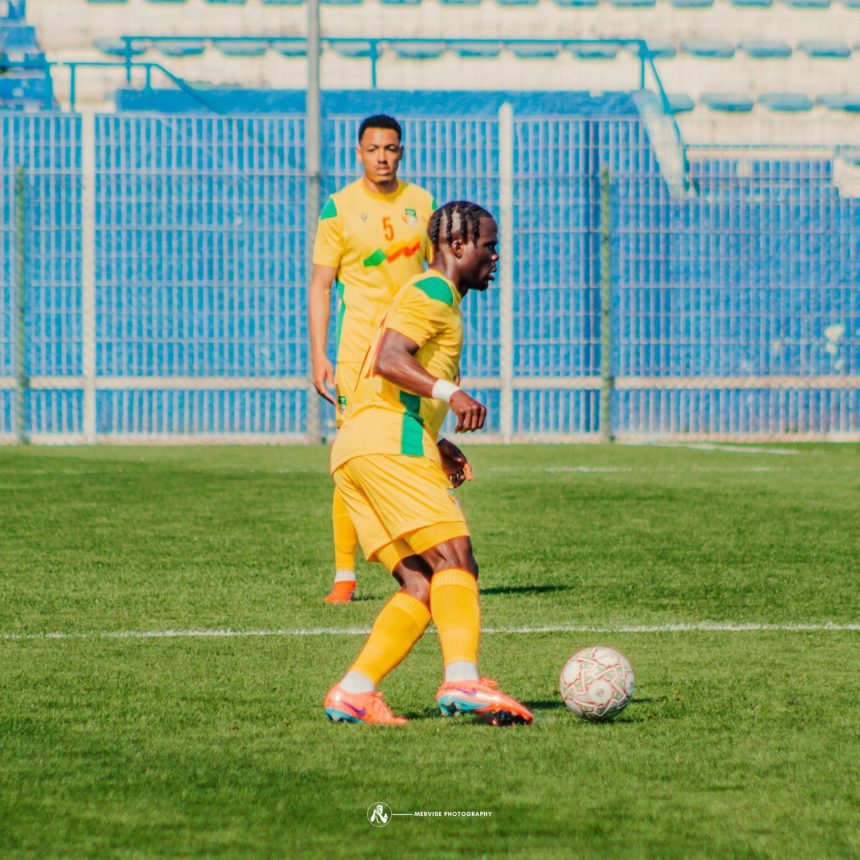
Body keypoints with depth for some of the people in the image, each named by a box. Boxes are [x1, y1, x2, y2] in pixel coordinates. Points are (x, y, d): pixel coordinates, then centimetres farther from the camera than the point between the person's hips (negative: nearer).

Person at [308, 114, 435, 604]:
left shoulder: (421, 203, 9)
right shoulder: (340, 208, 0)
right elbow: (320, 284, 1)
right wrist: (318, 356, -7)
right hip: (358, 347, -3)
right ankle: (345, 574, 0)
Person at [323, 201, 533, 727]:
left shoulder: (437, 298, 30)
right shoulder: (433, 292, -3)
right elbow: (388, 361, -18)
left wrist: (437, 446, 25)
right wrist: (450, 392, -29)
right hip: (390, 446, -10)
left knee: (424, 585, 1)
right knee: (455, 561, -18)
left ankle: (353, 693, -8)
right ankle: (463, 679, -34)